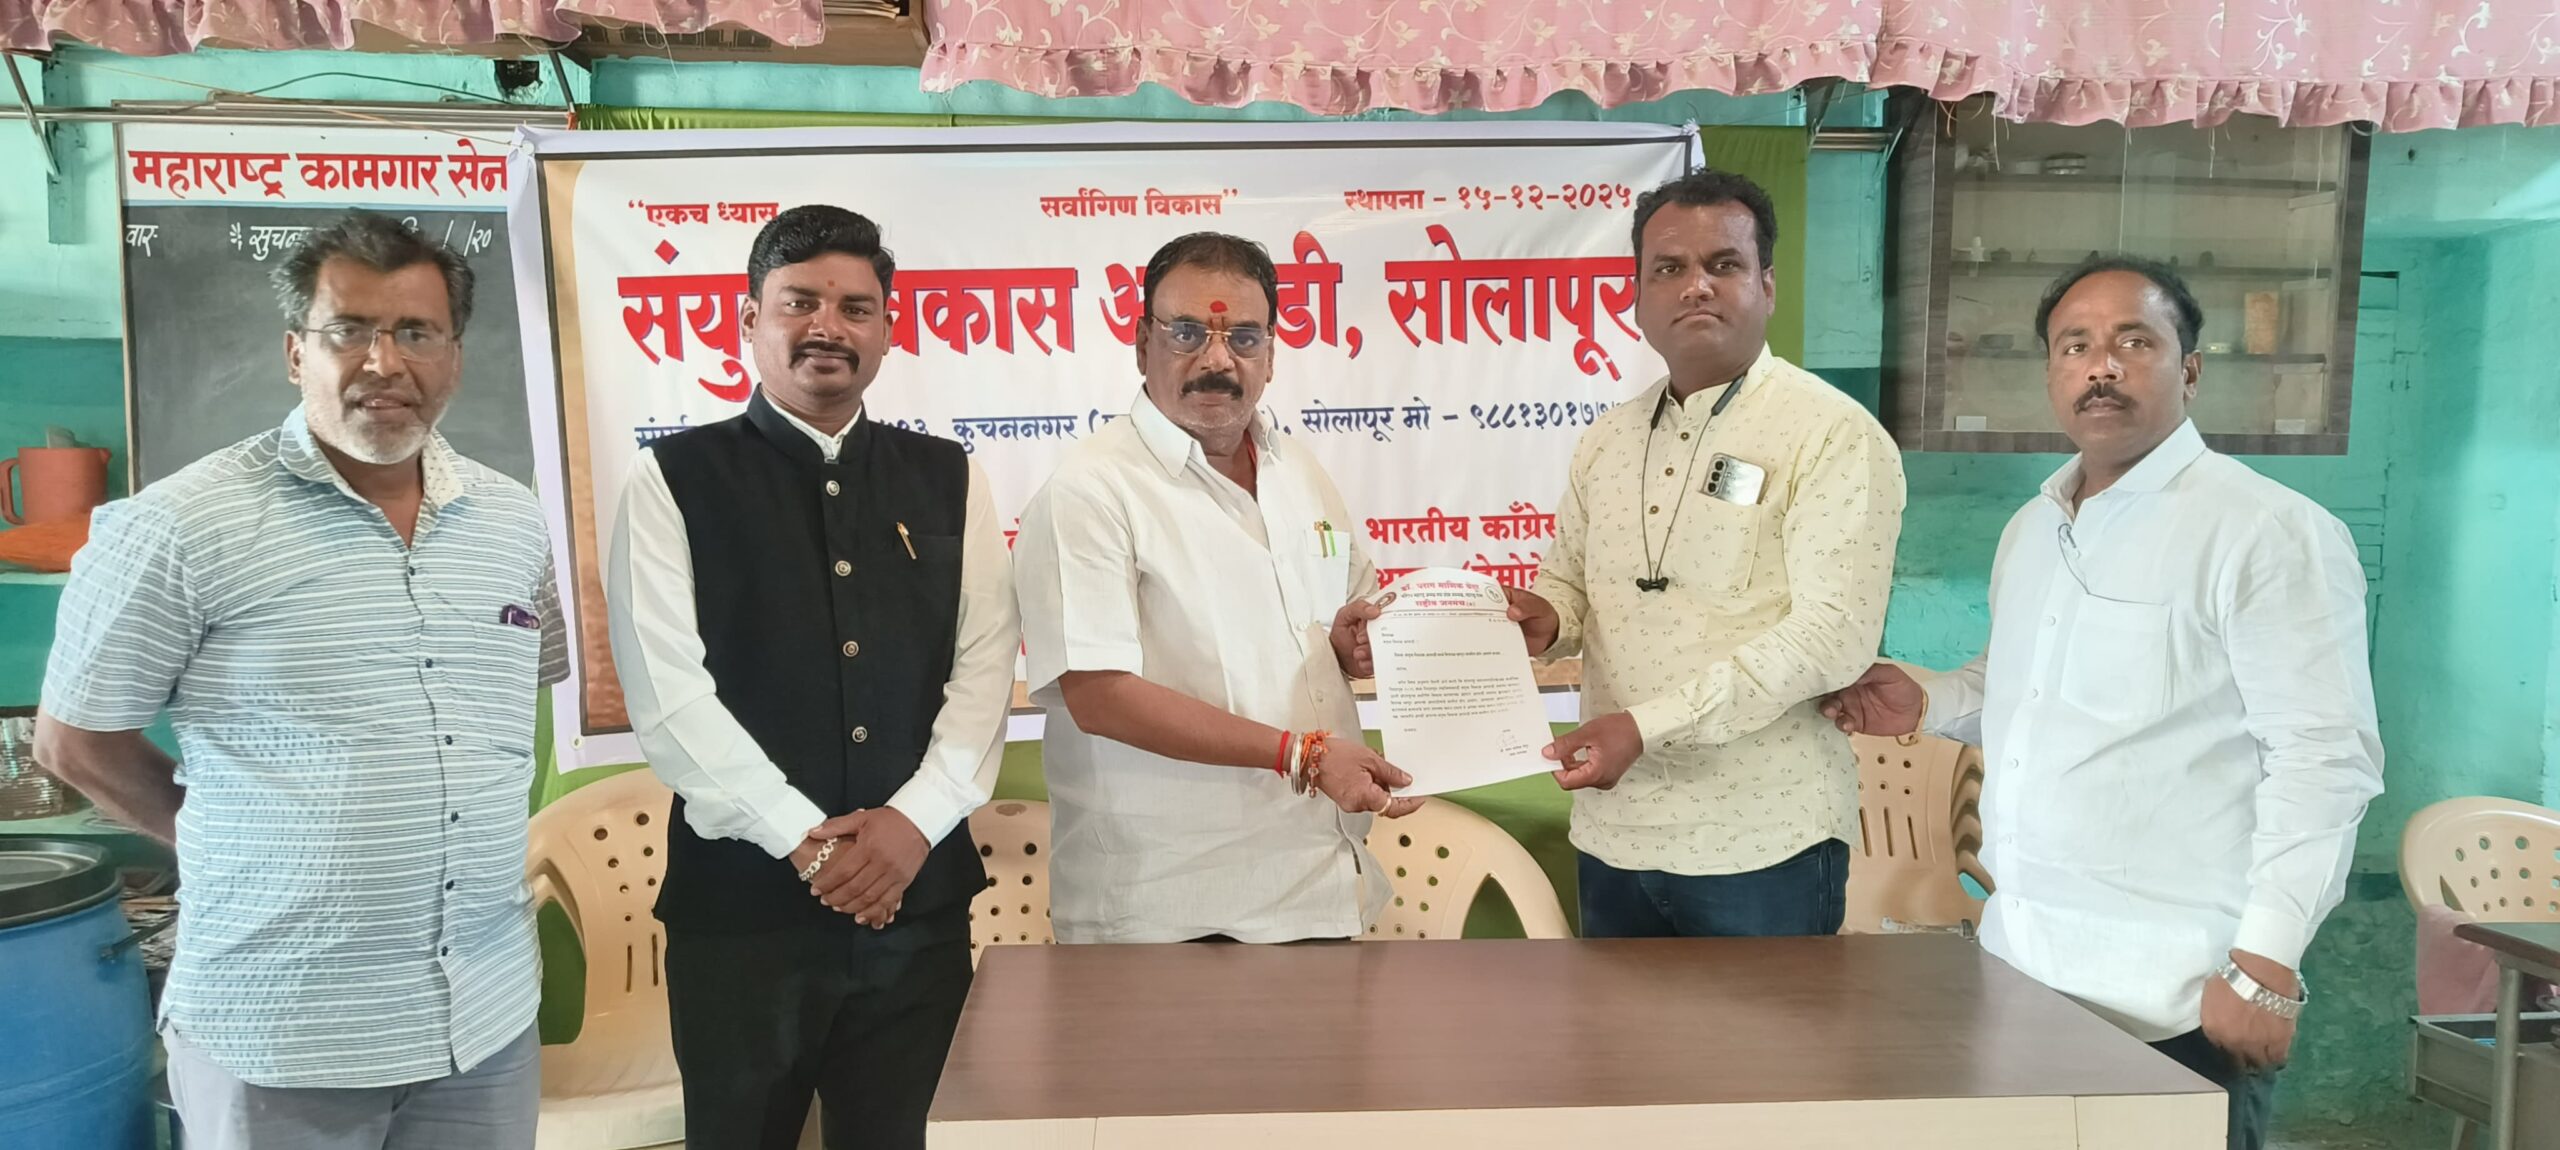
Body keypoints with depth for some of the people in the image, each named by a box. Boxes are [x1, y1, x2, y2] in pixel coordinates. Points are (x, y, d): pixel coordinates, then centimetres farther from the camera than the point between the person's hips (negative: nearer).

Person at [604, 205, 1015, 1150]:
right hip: (741, 898, -2)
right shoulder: (676, 479, -1)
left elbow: (985, 665, 2)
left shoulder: (946, 479, 8)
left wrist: (913, 820, -11)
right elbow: (667, 690, -9)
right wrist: (804, 840, -13)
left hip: (919, 894, 3)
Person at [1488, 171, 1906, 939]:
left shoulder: (1836, 437, -10)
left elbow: (1836, 633, -19)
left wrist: (1646, 725, -23)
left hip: (1762, 843, -5)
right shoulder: (1605, 440, 9)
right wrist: (1547, 618, -5)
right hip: (1612, 833, 6)